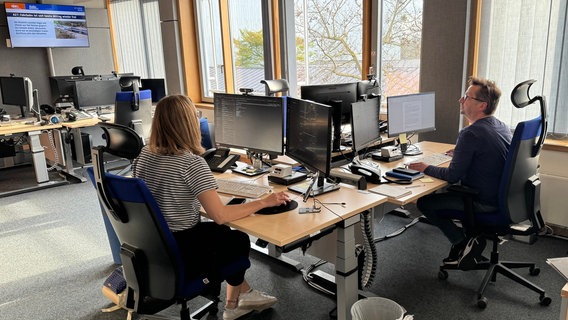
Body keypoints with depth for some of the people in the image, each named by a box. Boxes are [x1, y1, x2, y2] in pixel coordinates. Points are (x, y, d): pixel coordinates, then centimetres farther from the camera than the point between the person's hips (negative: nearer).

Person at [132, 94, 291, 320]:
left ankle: (242, 294, 34)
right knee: (239, 239, 18)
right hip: (181, 255, -7)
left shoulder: (145, 154, -1)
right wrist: (264, 202, -17)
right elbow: (220, 215, -27)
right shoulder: (191, 162, -24)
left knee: (223, 233, 25)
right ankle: (235, 302, 42)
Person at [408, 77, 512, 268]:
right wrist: (461, 152, 22)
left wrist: (425, 168, -7)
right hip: (502, 197, 9)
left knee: (424, 202, 1)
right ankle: (471, 237, 20)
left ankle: (464, 243, 3)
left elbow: (452, 176, -20)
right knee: (448, 191, 28)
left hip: (484, 203, -9)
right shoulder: (502, 126, 4)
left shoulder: (470, 134, -24)